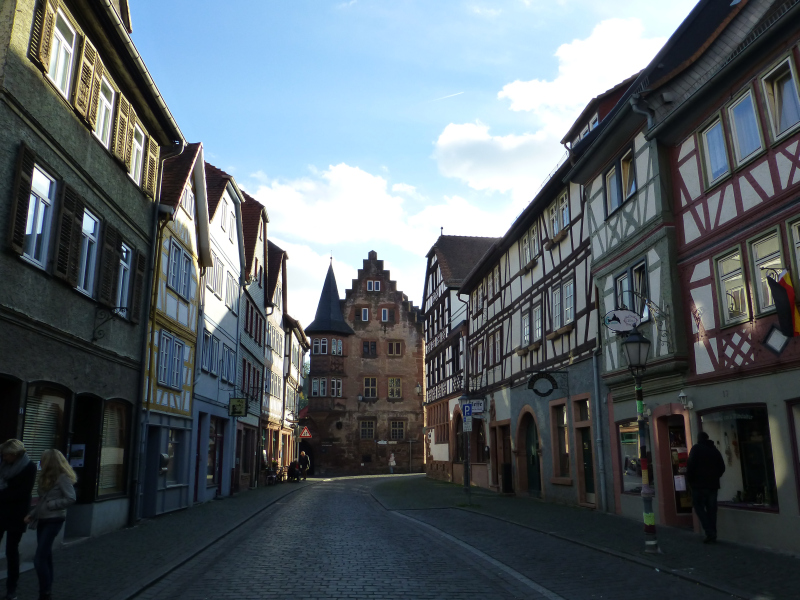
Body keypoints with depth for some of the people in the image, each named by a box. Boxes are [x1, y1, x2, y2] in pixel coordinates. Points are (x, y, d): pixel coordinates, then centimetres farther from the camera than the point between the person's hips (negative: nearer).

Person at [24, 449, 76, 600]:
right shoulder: (46, 477, 12)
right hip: (43, 520, 8)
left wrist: (51, 505, -16)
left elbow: (71, 498, -19)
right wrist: (32, 514, 6)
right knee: (46, 557, 12)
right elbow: (42, 501, 16)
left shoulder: (62, 477, -14)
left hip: (54, 521, -8)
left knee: (39, 559, -10)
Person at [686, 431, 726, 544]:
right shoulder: (714, 450, 13)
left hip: (699, 484, -5)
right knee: (711, 509, 9)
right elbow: (722, 467, 14)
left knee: (699, 506, 0)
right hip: (713, 484, 6)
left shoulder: (696, 448, -4)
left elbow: (691, 465, -14)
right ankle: (713, 535, 8)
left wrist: (690, 479, -3)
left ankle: (710, 532, -13)